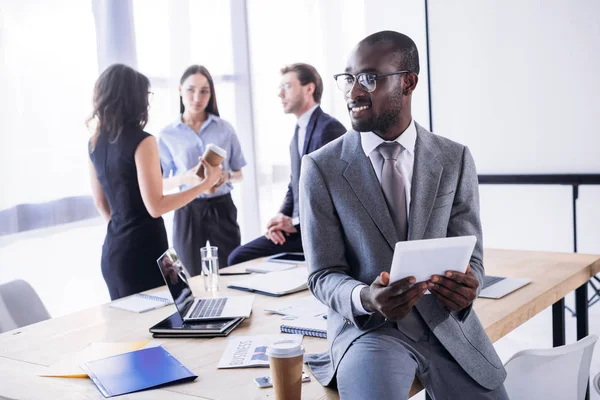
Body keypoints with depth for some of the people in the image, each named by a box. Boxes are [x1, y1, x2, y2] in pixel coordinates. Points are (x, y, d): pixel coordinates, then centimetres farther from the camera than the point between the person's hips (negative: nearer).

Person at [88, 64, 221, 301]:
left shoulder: (95, 144, 7)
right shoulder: (141, 142, -15)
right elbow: (155, 206, -17)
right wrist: (206, 183, -11)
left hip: (112, 251, 8)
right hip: (144, 252, -8)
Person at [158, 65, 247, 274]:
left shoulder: (225, 128, 3)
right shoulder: (167, 135, 0)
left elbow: (239, 174, 9)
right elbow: (161, 183, 1)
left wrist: (227, 176, -14)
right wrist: (184, 179, -19)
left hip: (222, 209, 1)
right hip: (188, 213, -1)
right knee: (194, 280, 5)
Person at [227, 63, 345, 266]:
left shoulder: (329, 128, -12)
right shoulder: (299, 132, 19)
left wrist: (296, 222, -14)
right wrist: (282, 218, 1)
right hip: (298, 227, 8)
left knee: (241, 258, -16)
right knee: (239, 257, -7)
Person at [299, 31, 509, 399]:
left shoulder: (456, 159, 0)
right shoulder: (322, 167, -5)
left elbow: (470, 255, 2)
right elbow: (323, 275, -4)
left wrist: (466, 287, -22)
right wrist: (365, 298, -26)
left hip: (449, 323, 3)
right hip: (367, 325, -2)